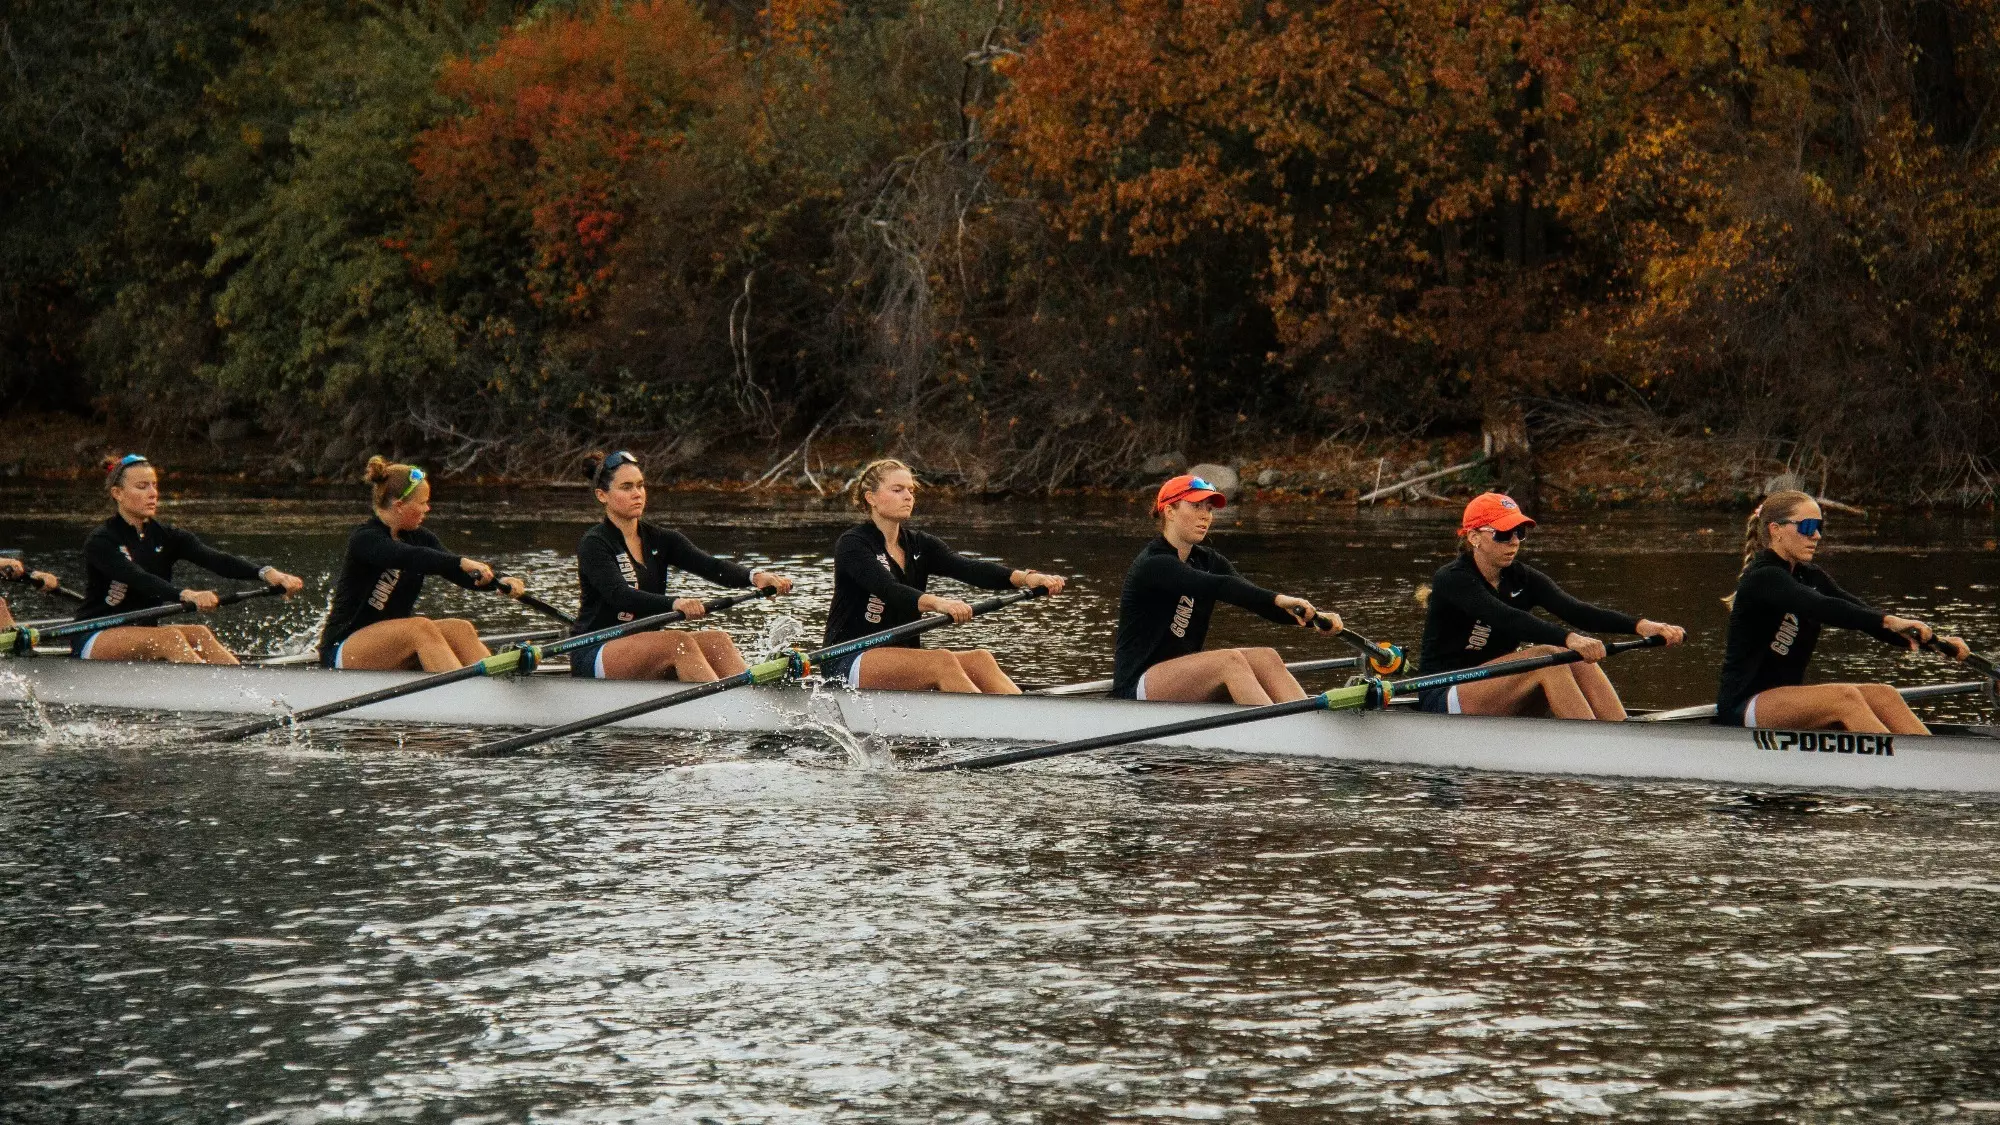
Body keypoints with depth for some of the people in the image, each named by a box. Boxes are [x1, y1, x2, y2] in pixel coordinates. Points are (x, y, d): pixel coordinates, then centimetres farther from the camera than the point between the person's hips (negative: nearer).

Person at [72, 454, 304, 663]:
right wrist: (186, 595, -46)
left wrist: (267, 573, -28)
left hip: (144, 633, 6)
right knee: (168, 636, -30)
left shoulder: (165, 537, 6)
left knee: (197, 634, -22)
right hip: (94, 639, -6)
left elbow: (214, 559, -10)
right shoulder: (101, 541, -12)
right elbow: (137, 578, -30)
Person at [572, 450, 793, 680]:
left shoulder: (659, 540, 11)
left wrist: (755, 576, -25)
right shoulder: (594, 545, -8)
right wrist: (674, 603, -42)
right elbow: (619, 596, -25)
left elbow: (710, 566, -5)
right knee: (680, 643, -30)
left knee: (716, 640, -19)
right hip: (594, 656, -6)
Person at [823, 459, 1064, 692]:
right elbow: (888, 589, -26)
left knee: (980, 660, -19)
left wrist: (1026, 577, -23)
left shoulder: (919, 544, 13)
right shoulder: (852, 544, -7)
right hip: (850, 664, -7)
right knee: (942, 661, -30)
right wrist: (937, 603, -45)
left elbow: (967, 568, -5)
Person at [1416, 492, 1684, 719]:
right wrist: (1569, 638, -46)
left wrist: (1640, 625, -28)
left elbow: (1574, 610, -11)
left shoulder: (1521, 578, 6)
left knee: (1578, 660, -18)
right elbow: (1505, 618, -31)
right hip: (1443, 701, -7)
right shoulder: (1451, 579, -14)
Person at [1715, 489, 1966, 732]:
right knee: (1844, 697, -30)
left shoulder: (1811, 578, 13)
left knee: (1882, 696, -13)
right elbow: (1821, 608, -31)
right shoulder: (1763, 579, -13)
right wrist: (1888, 621, -41)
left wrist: (1935, 642, -11)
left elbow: (1866, 617, 2)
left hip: (1788, 701, 8)